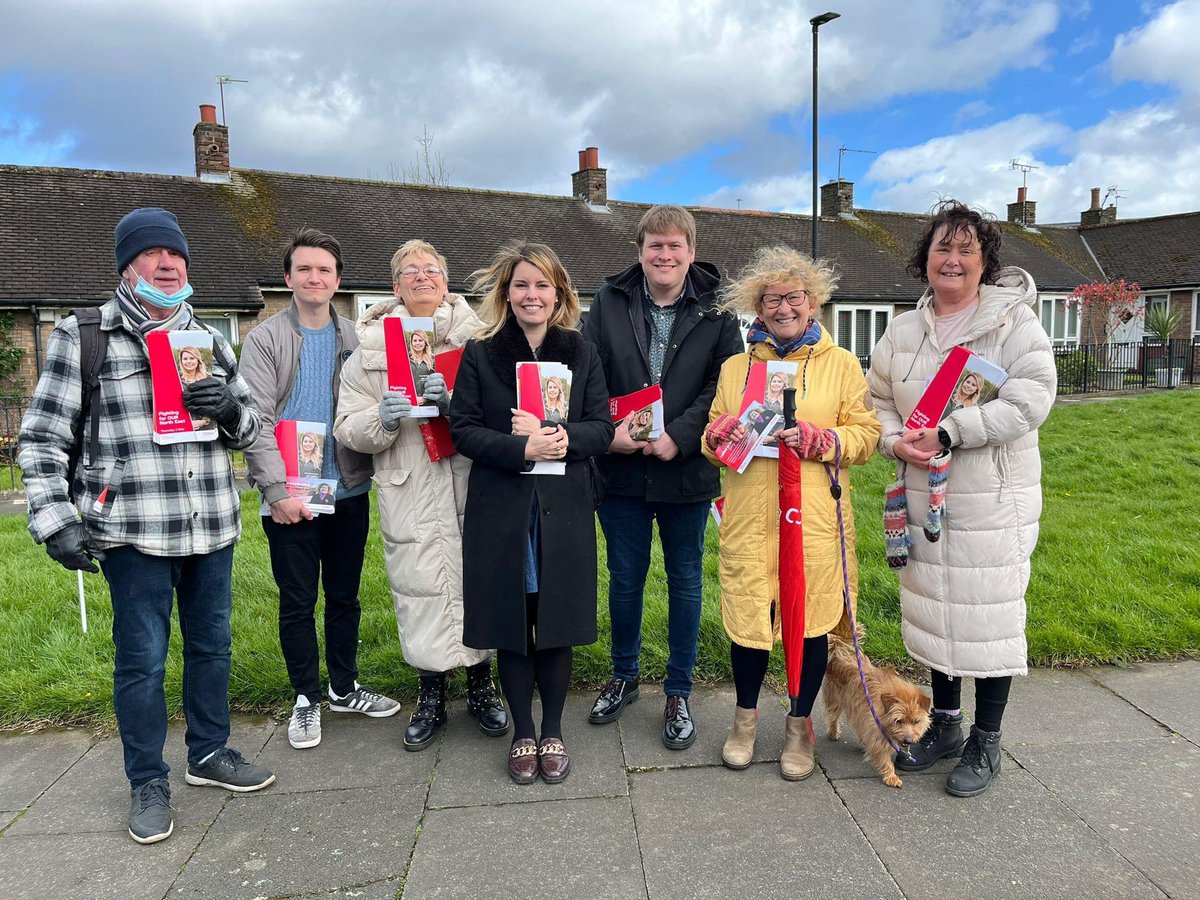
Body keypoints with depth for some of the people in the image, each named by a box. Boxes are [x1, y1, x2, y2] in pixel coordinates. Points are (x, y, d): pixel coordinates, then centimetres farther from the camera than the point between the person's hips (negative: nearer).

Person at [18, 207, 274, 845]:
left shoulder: (209, 341, 12)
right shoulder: (82, 335, -1)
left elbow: (249, 431, 15)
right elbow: (43, 439, -1)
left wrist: (231, 408, -7)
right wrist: (55, 521, -10)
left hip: (212, 528, 4)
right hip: (133, 532, -4)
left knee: (212, 644, 15)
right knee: (142, 659, 5)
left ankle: (210, 753, 34)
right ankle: (148, 783, 23)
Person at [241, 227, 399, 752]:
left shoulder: (354, 339, 8)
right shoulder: (265, 340, -3)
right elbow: (257, 422, -10)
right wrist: (278, 490, -18)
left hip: (348, 492, 4)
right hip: (289, 497, -3)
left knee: (345, 595, 15)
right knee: (298, 602, 6)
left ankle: (344, 688, 31)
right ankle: (306, 699, 23)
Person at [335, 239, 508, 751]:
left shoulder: (476, 339, 4)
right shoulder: (368, 348, 7)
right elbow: (348, 430, 4)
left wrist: (457, 402, -20)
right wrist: (382, 419, -16)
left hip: (472, 487, 0)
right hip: (410, 495, 0)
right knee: (420, 591, 5)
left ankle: (481, 686, 30)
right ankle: (431, 695, 26)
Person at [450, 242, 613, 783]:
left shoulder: (582, 354, 7)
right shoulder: (480, 354, 3)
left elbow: (602, 428, 2)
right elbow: (463, 430, -4)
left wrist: (558, 436, -18)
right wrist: (522, 448, -18)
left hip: (565, 509, 1)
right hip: (501, 510, -1)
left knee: (556, 623, 8)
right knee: (511, 625, 8)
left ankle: (552, 732, 27)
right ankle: (522, 733, 26)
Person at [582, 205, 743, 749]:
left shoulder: (716, 311, -1)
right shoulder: (609, 305, 2)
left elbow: (727, 386, -7)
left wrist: (679, 436, -17)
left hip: (688, 473, -1)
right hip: (621, 470, 1)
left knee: (685, 582, 11)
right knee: (624, 579, 14)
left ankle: (678, 694, 28)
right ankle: (624, 677, 36)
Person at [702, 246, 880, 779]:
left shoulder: (840, 363, 8)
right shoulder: (734, 367, 13)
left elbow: (866, 435, 0)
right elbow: (710, 440, 15)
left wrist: (817, 440, -16)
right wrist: (722, 436, -8)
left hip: (815, 518, -1)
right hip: (749, 519, 1)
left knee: (812, 617, 5)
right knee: (747, 614, 4)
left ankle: (800, 725, 28)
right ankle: (746, 716, 30)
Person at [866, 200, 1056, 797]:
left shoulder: (1014, 320, -6)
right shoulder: (903, 331, 9)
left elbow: (1032, 399, -17)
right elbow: (879, 400, 13)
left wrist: (947, 434, -22)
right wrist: (895, 441, -8)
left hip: (992, 500, -5)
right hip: (923, 499, 5)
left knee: (990, 614, 3)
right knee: (934, 609, 14)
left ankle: (986, 743, 22)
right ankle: (945, 724, 33)